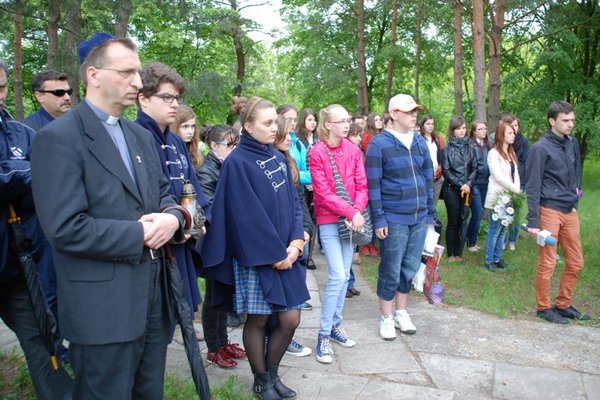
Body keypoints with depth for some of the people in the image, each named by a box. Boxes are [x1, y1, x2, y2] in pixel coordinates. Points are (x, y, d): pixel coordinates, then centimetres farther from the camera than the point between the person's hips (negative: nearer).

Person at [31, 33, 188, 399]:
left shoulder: (141, 136, 12)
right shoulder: (58, 138, -14)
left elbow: (163, 193, 15)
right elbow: (66, 228, -21)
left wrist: (173, 216, -8)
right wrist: (139, 233, -15)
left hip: (153, 296, 7)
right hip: (102, 307, -7)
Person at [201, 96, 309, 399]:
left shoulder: (279, 158, 10)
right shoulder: (237, 162, -11)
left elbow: (293, 203, 8)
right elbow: (246, 216, -16)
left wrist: (296, 243, -6)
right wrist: (275, 254, -13)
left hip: (286, 253, 6)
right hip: (257, 257, -6)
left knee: (290, 319, 8)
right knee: (258, 319, 8)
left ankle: (272, 373, 30)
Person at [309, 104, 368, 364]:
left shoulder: (353, 150, 6)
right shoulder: (317, 153, -8)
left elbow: (362, 186, 3)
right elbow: (323, 193, -13)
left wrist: (358, 212, -14)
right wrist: (351, 212, -18)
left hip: (351, 221, 5)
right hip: (328, 220, -5)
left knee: (345, 275, 10)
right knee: (337, 276, -10)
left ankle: (335, 325, 26)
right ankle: (323, 335, 3)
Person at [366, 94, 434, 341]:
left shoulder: (420, 142, 9)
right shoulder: (379, 144, -8)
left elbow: (428, 178, 13)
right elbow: (373, 184, -10)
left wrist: (430, 214, 12)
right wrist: (378, 219, -13)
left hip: (419, 218, 5)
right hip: (394, 219, -5)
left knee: (410, 268, 14)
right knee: (391, 271, 4)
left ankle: (401, 313, 31)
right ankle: (386, 318, 21)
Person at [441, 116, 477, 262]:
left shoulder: (470, 149, 7)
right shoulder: (447, 149, -1)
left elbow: (474, 169, 6)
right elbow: (446, 171, -5)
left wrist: (468, 184, -9)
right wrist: (460, 185, -11)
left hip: (466, 190, 3)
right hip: (451, 190, -3)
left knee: (462, 222, 4)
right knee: (453, 222, 1)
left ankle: (459, 253, 14)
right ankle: (451, 254, 11)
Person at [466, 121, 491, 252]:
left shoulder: (487, 145, 10)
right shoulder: (470, 145, -11)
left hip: (484, 183, 6)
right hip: (474, 184, -6)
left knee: (479, 214, 10)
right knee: (477, 214, -4)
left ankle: (472, 241, 23)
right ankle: (470, 243, 12)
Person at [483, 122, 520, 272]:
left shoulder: (511, 153, 13)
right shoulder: (493, 153, -10)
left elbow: (516, 173, 9)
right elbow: (498, 176, -16)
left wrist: (517, 190, -5)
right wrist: (516, 189, -13)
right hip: (497, 197, -7)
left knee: (503, 229, 11)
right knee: (494, 229, -1)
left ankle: (497, 258, 21)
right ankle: (489, 261, 10)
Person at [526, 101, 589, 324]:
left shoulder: (572, 143, 9)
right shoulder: (540, 149, -11)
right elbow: (533, 187, -13)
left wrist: (575, 201, 11)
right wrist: (533, 221, -16)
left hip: (570, 211, 7)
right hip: (549, 211, -7)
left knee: (576, 262, 12)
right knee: (547, 263, 2)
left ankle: (563, 304, 27)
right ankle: (544, 307, 17)